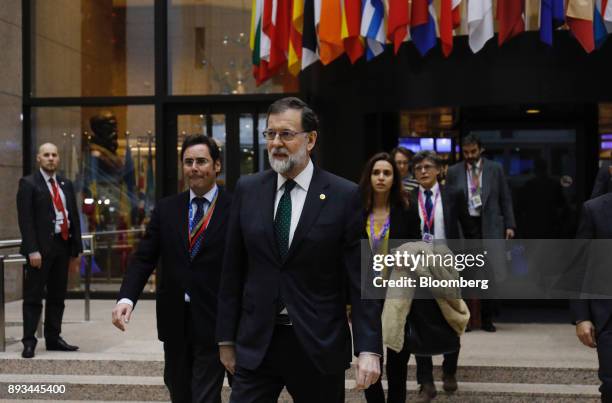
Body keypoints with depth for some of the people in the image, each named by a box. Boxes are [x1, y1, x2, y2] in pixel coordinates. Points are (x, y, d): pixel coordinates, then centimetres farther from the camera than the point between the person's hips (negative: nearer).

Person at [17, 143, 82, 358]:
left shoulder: (66, 184, 16)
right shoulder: (28, 183, -2)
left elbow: (74, 217, 16)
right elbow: (25, 219, -9)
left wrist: (76, 248, 10)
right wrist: (32, 250, -17)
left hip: (63, 245, 6)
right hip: (41, 247, -6)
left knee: (57, 296, 10)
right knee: (33, 297, -2)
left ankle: (53, 338, 18)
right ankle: (29, 341, 2)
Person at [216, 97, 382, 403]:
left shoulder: (346, 196, -6)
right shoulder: (247, 190, 4)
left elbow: (361, 280, -7)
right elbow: (232, 271, 7)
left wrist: (369, 349, -13)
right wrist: (226, 338, 8)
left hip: (319, 345, -2)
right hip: (255, 344, 2)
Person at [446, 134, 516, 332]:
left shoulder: (495, 169, 6)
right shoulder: (454, 172, 7)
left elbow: (505, 199, 8)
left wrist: (509, 225, 1)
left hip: (489, 226, 0)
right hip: (463, 227, 0)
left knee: (489, 274, 1)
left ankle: (487, 319, 12)